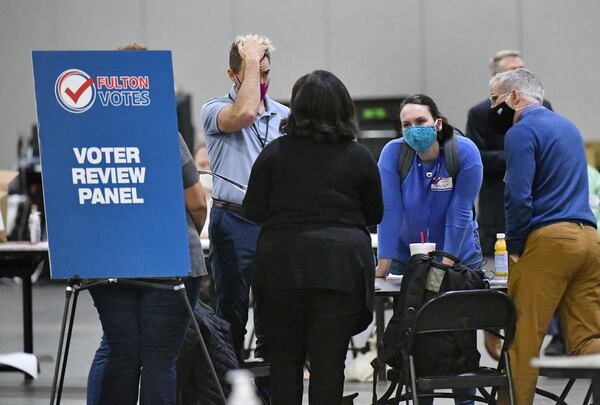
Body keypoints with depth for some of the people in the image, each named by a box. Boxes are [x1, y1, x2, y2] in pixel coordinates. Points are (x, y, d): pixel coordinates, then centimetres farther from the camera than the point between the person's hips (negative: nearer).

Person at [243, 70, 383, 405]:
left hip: (283, 264, 1)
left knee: (285, 358, 10)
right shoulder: (359, 158, 0)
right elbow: (375, 215, 9)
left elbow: (253, 210, 1)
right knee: (329, 362, 0)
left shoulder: (274, 154, -1)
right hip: (342, 264, -1)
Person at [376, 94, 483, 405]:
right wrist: (383, 263, -22)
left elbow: (460, 214, -18)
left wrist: (447, 262, -21)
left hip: (459, 254, -1)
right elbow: (390, 211, -19)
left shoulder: (465, 152, -18)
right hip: (408, 256, 1)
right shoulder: (393, 153, -15)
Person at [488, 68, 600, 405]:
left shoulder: (521, 132, -5)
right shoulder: (568, 126, 23)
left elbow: (519, 197, -15)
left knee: (523, 337, -2)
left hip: (547, 239, -8)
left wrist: (514, 248, -4)